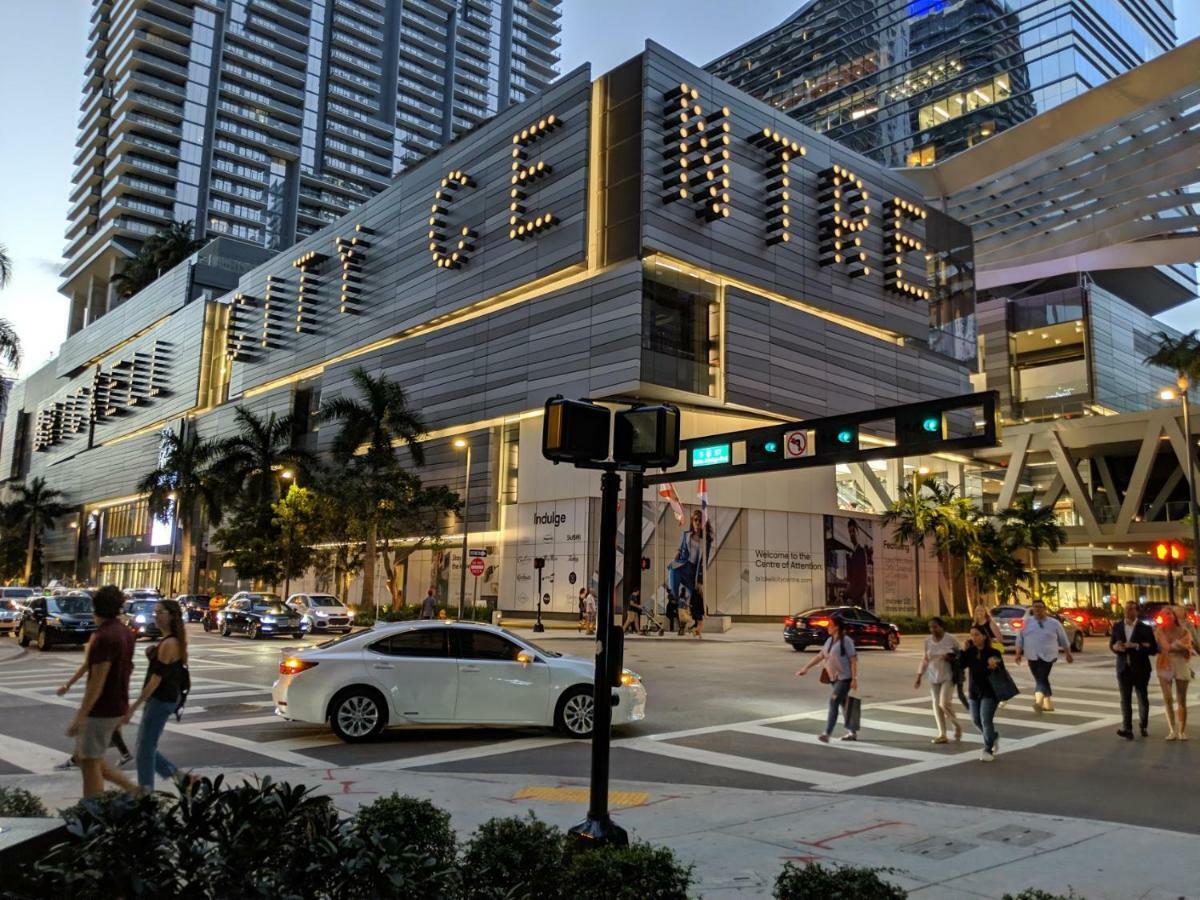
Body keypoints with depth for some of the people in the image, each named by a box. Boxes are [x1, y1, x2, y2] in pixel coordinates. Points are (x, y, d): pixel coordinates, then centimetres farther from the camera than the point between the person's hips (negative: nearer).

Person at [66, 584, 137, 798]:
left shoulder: (104, 637, -20)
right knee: (82, 757, 19)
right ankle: (134, 791, 16)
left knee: (90, 764, 2)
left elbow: (97, 682, -23)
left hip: (101, 710, -9)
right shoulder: (125, 633, 8)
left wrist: (79, 717, -20)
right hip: (116, 707, 9)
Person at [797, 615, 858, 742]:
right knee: (843, 704, 15)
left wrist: (854, 679, -19)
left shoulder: (846, 641, -14)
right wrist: (806, 668, 11)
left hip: (845, 678, -8)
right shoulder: (830, 640, 9)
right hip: (835, 678, 8)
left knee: (833, 702, -14)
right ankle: (852, 732, 26)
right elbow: (821, 656, 14)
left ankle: (827, 734, -15)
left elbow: (853, 660, -15)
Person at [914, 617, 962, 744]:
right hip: (934, 677, 5)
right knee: (936, 705, 4)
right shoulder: (928, 641, 3)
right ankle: (942, 734, 13)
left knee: (944, 703, -15)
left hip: (948, 676, -5)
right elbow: (926, 659, 11)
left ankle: (957, 726, 11)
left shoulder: (951, 640, -9)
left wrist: (951, 658, -20)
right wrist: (919, 676, 8)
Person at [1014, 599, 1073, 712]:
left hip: (1047, 656, -3)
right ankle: (1048, 703, 21)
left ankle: (1038, 701, -32)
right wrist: (1018, 653, 4)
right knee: (1041, 679, 9)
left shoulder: (1054, 623, 5)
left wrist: (1068, 654, 16)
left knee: (1042, 679, -18)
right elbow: (1020, 639, 8)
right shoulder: (1027, 622, 7)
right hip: (1032, 657, 3)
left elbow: (1063, 640, 14)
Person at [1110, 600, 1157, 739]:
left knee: (1143, 699, 11)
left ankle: (1143, 726, 30)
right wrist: (1115, 647, -10)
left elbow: (1153, 649, -9)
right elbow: (1111, 644, 13)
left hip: (1140, 669, -2)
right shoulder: (1117, 627, 4)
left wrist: (1136, 646, -22)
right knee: (1125, 700, -4)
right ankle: (1127, 730, -7)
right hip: (1123, 669, 2)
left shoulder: (1145, 628, -6)